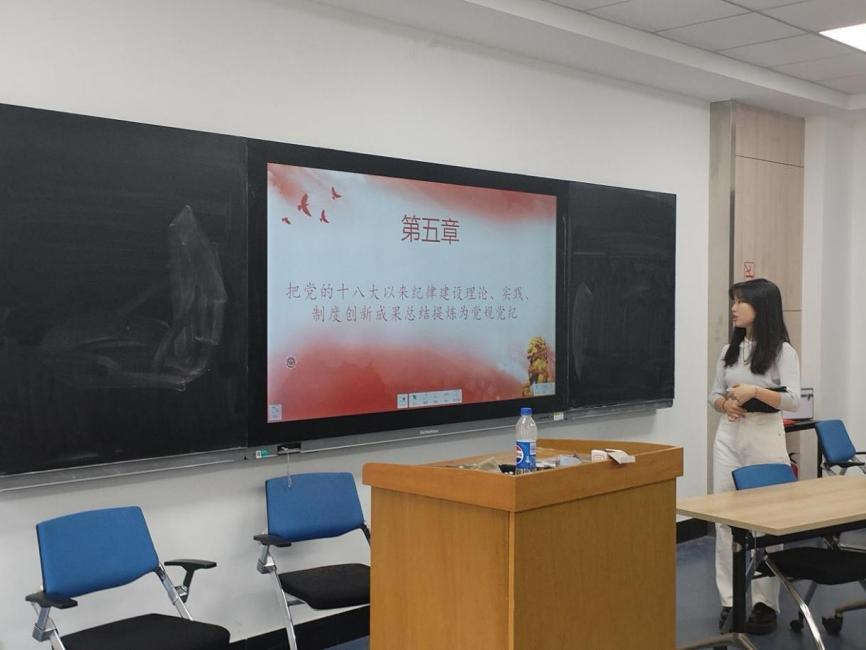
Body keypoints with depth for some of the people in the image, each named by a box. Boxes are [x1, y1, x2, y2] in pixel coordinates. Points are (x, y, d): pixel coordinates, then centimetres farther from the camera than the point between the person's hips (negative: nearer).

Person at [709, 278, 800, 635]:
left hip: (765, 436, -5)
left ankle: (765, 603, 11)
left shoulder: (782, 351, -6)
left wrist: (755, 391, -25)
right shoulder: (729, 350, 8)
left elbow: (793, 400, -14)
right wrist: (725, 404, -7)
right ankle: (730, 601, 13)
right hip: (728, 435, 5)